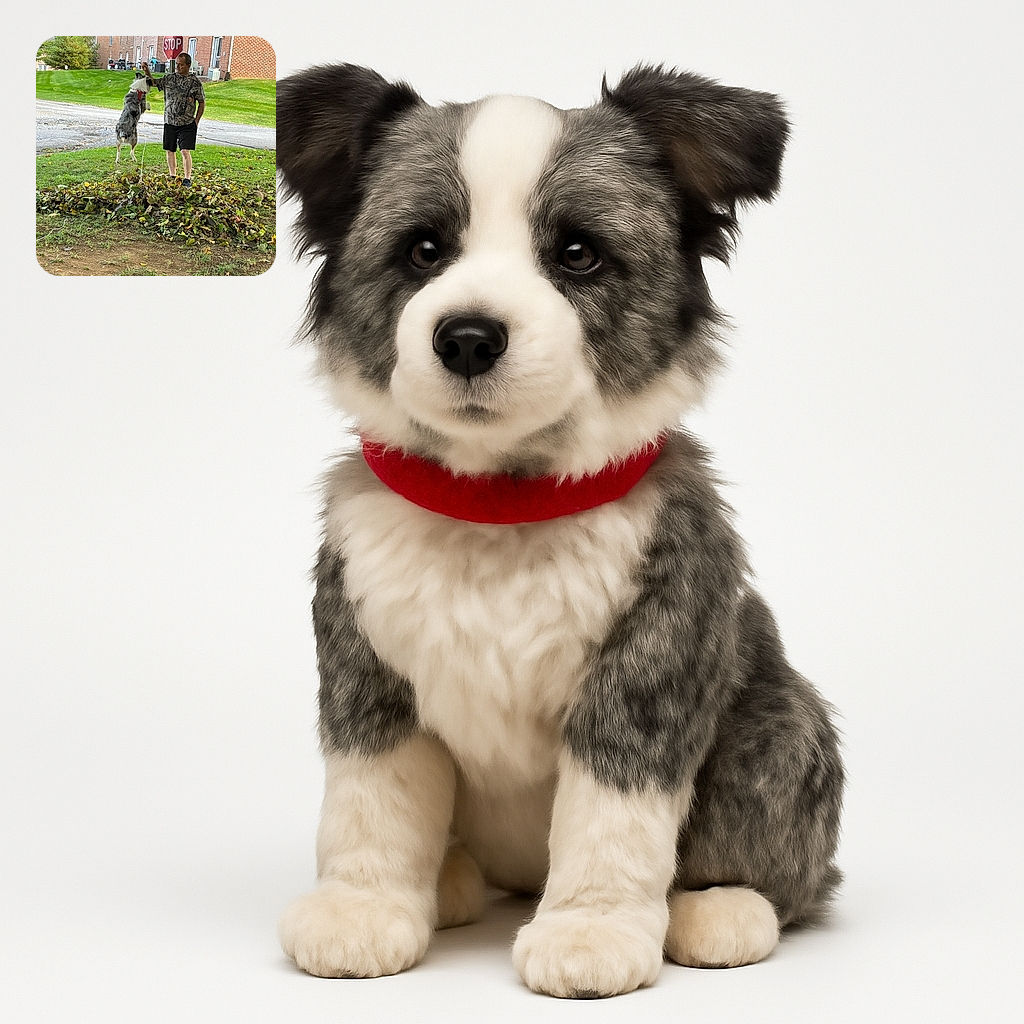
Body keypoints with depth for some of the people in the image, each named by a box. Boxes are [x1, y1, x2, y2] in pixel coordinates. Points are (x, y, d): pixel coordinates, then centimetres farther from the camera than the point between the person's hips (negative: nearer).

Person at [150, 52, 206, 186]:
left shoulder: (195, 82, -3)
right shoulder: (169, 79, 7)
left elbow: (202, 103, 2)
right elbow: (153, 82, 8)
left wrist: (196, 120, -3)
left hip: (187, 124, -4)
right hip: (169, 122, 4)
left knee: (185, 151, -11)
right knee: (170, 151, 10)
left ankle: (187, 178, -4)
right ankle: (172, 176, 22)